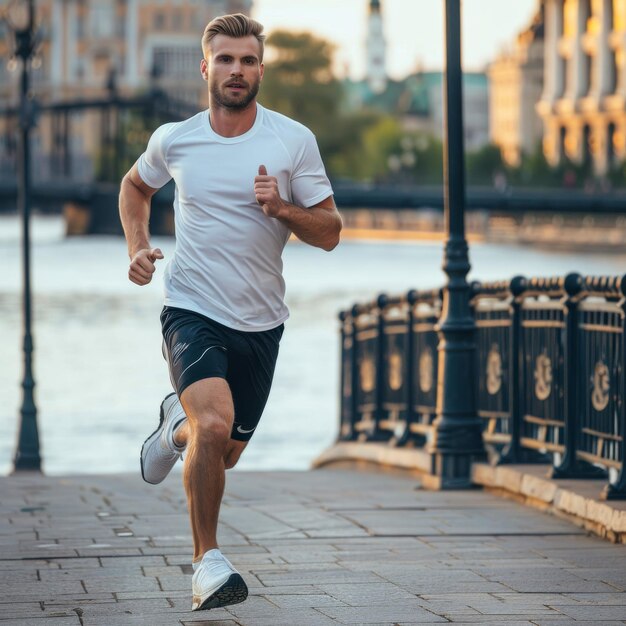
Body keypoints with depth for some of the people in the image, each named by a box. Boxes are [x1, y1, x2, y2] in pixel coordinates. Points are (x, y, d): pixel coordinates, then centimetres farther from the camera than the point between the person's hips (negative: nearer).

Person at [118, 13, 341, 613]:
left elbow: (329, 231, -1)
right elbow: (135, 187, 21)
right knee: (215, 425, -27)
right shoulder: (172, 140, -1)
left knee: (225, 453, 14)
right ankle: (207, 559, -13)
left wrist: (282, 208, -19)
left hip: (260, 322, 2)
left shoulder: (294, 141, -4)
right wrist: (138, 246, 4)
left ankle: (178, 425, 49)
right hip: (192, 311, -2)